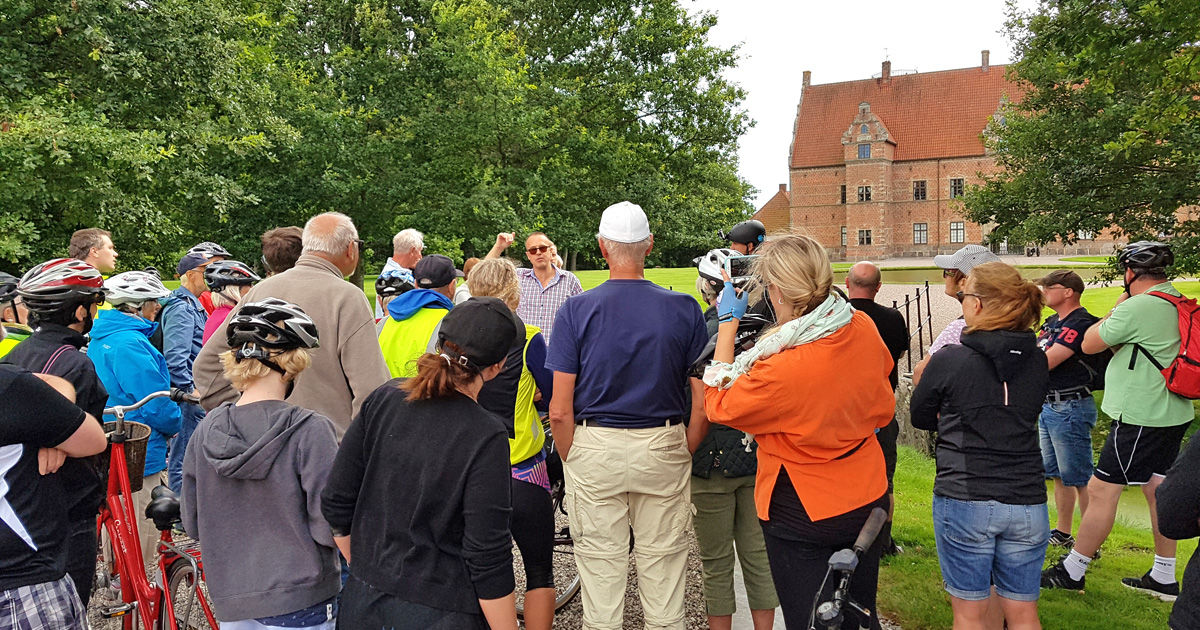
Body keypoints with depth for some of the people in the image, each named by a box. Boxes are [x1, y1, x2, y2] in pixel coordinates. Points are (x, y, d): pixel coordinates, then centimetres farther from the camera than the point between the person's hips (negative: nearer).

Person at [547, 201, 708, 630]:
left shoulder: (575, 310, -8)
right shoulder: (684, 309, -5)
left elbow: (560, 410, -9)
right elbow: (702, 402, -4)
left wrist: (570, 462, 5)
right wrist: (687, 457, 9)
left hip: (594, 448, -1)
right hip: (664, 448, 1)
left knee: (601, 562, 12)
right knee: (663, 559, 14)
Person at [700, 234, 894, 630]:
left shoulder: (779, 369, -33)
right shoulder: (863, 328, -11)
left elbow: (718, 405, -14)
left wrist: (728, 323, -11)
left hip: (804, 515, -6)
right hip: (869, 500, 7)